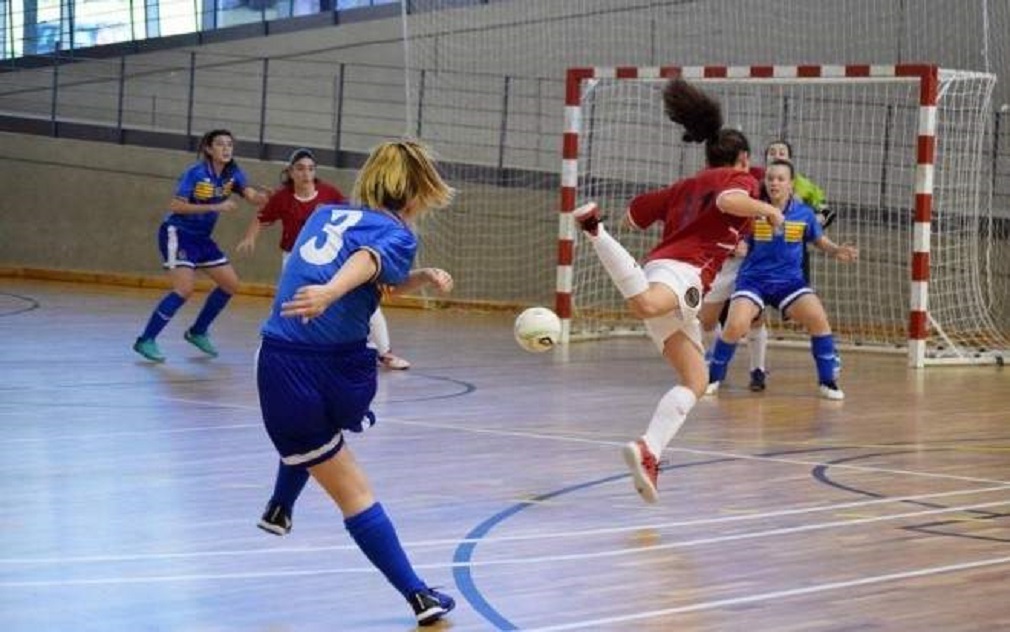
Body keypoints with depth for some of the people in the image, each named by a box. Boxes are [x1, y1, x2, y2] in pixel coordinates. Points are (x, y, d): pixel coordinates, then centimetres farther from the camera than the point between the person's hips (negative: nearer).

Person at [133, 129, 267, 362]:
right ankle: (146, 340, -15)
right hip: (177, 233, -8)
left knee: (231, 284, 8)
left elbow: (253, 197, -13)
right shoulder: (195, 173, -17)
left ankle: (197, 332, 23)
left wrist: (266, 197, -37)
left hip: (201, 237, 8)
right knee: (184, 289, -20)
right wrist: (215, 207, -26)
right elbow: (176, 206, -22)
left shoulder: (233, 173, 0)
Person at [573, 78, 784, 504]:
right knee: (647, 305, -44)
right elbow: (728, 200, -11)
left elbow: (634, 216, 38)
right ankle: (595, 229, -53)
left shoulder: (686, 186, 34)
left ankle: (648, 452, -11)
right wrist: (767, 209, 6)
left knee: (695, 380, 7)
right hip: (683, 269, -8)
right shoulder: (740, 179, 14)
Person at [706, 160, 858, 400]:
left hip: (789, 281, 2)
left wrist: (837, 251, -7)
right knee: (735, 326, -23)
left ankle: (827, 382, -1)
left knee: (818, 319, -19)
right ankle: (713, 378, 3)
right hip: (754, 279, -2)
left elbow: (820, 240, 13)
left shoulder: (804, 213, -1)